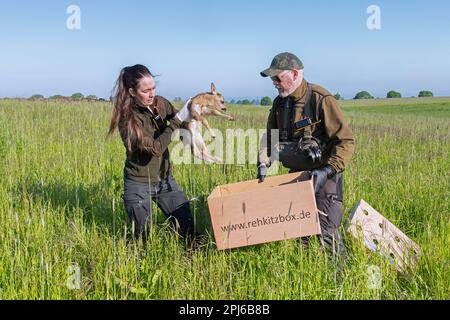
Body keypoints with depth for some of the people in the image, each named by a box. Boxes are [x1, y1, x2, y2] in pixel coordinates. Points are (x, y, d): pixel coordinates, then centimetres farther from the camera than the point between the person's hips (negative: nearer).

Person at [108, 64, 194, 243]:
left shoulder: (161, 103, -5)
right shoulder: (127, 118, -20)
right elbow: (155, 148, -26)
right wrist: (177, 120, -26)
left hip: (165, 179, 4)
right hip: (139, 184, -4)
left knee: (188, 230, 3)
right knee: (143, 237, 7)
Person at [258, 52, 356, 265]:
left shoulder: (321, 100, -18)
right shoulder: (280, 102, 4)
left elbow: (347, 141, -20)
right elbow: (269, 136, 17)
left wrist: (328, 171, -30)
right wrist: (264, 162, 2)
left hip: (323, 175, -7)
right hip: (296, 174, 7)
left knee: (326, 231, -9)